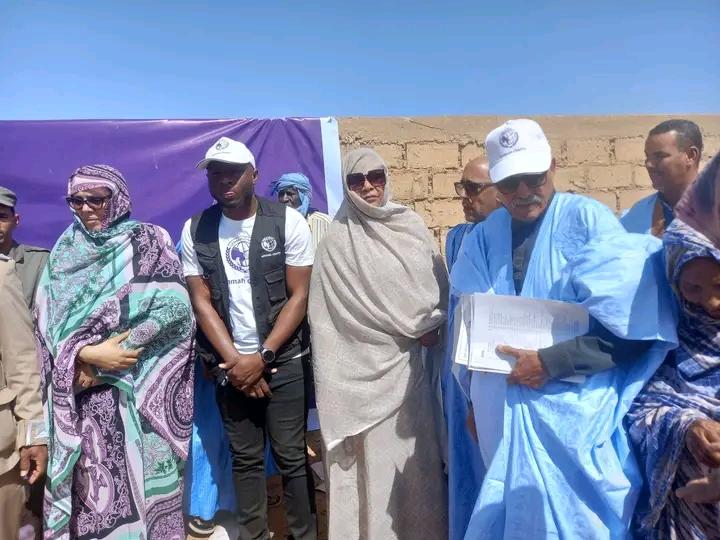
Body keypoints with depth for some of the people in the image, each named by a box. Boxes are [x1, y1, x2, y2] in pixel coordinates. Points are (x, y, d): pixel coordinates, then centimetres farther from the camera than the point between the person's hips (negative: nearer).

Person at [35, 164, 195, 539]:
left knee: (142, 479, 4)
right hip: (84, 394, 3)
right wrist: (89, 354, -15)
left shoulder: (148, 241, -2)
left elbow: (174, 308, -13)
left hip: (140, 389, -2)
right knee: (92, 484, 9)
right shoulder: (64, 254, 8)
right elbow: (47, 327, 4)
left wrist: (106, 361, -13)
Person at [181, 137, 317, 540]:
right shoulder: (195, 230, 2)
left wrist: (261, 358, -12)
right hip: (230, 364, 3)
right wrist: (235, 360, -8)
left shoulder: (288, 221, -6)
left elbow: (299, 296, -8)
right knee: (245, 458, 13)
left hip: (282, 360, -2)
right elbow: (201, 301, 1)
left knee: (292, 457, 5)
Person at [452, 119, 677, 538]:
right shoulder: (483, 237, 4)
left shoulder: (590, 220, -8)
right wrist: (476, 397, 6)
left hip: (573, 409, -3)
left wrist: (551, 362, -16)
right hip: (501, 411, 4)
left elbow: (630, 325, -13)